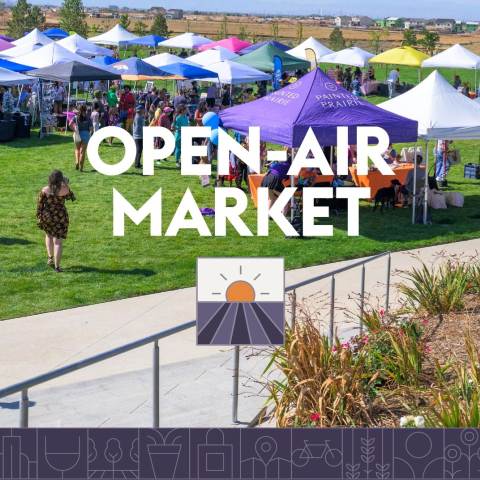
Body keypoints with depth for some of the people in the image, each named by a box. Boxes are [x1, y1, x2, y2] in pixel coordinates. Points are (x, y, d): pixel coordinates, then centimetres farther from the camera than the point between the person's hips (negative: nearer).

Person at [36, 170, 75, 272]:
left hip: (46, 216, 2)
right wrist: (66, 185, 14)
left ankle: (50, 257, 21)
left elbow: (39, 206, -4)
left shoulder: (44, 190, -9)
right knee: (58, 242, 3)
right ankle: (57, 267, 0)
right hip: (60, 217, -1)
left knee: (49, 235, 30)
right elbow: (72, 197, 8)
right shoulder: (65, 189, -11)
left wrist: (39, 218, 7)